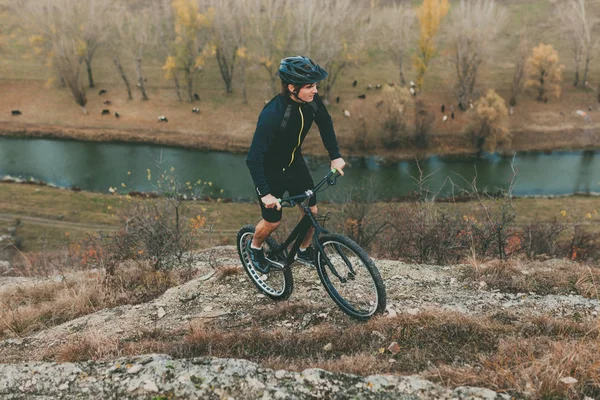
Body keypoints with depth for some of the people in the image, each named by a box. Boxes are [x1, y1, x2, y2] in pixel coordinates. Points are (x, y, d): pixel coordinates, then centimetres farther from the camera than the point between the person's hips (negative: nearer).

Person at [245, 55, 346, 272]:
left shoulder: (311, 100, -18)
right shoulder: (272, 114, -36)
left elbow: (325, 123, 4)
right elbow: (253, 158, -32)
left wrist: (335, 156, 1)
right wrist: (265, 194, -33)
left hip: (295, 163, 5)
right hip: (270, 171, -5)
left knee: (312, 211, 7)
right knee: (273, 221, 7)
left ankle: (304, 251, 34)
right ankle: (255, 247, 40)